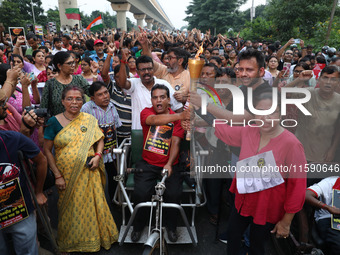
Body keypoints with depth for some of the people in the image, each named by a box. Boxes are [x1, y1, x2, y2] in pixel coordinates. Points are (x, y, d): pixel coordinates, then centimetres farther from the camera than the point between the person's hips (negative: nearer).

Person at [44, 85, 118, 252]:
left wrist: (98, 155, -8)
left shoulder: (89, 120, 1)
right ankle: (69, 243, 35)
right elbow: (47, 150, -3)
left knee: (92, 205, 9)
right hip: (67, 174, -1)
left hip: (89, 172, 2)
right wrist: (57, 176, -7)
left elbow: (100, 139, 12)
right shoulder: (54, 122, -5)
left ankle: (93, 238, 34)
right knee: (70, 208, 11)